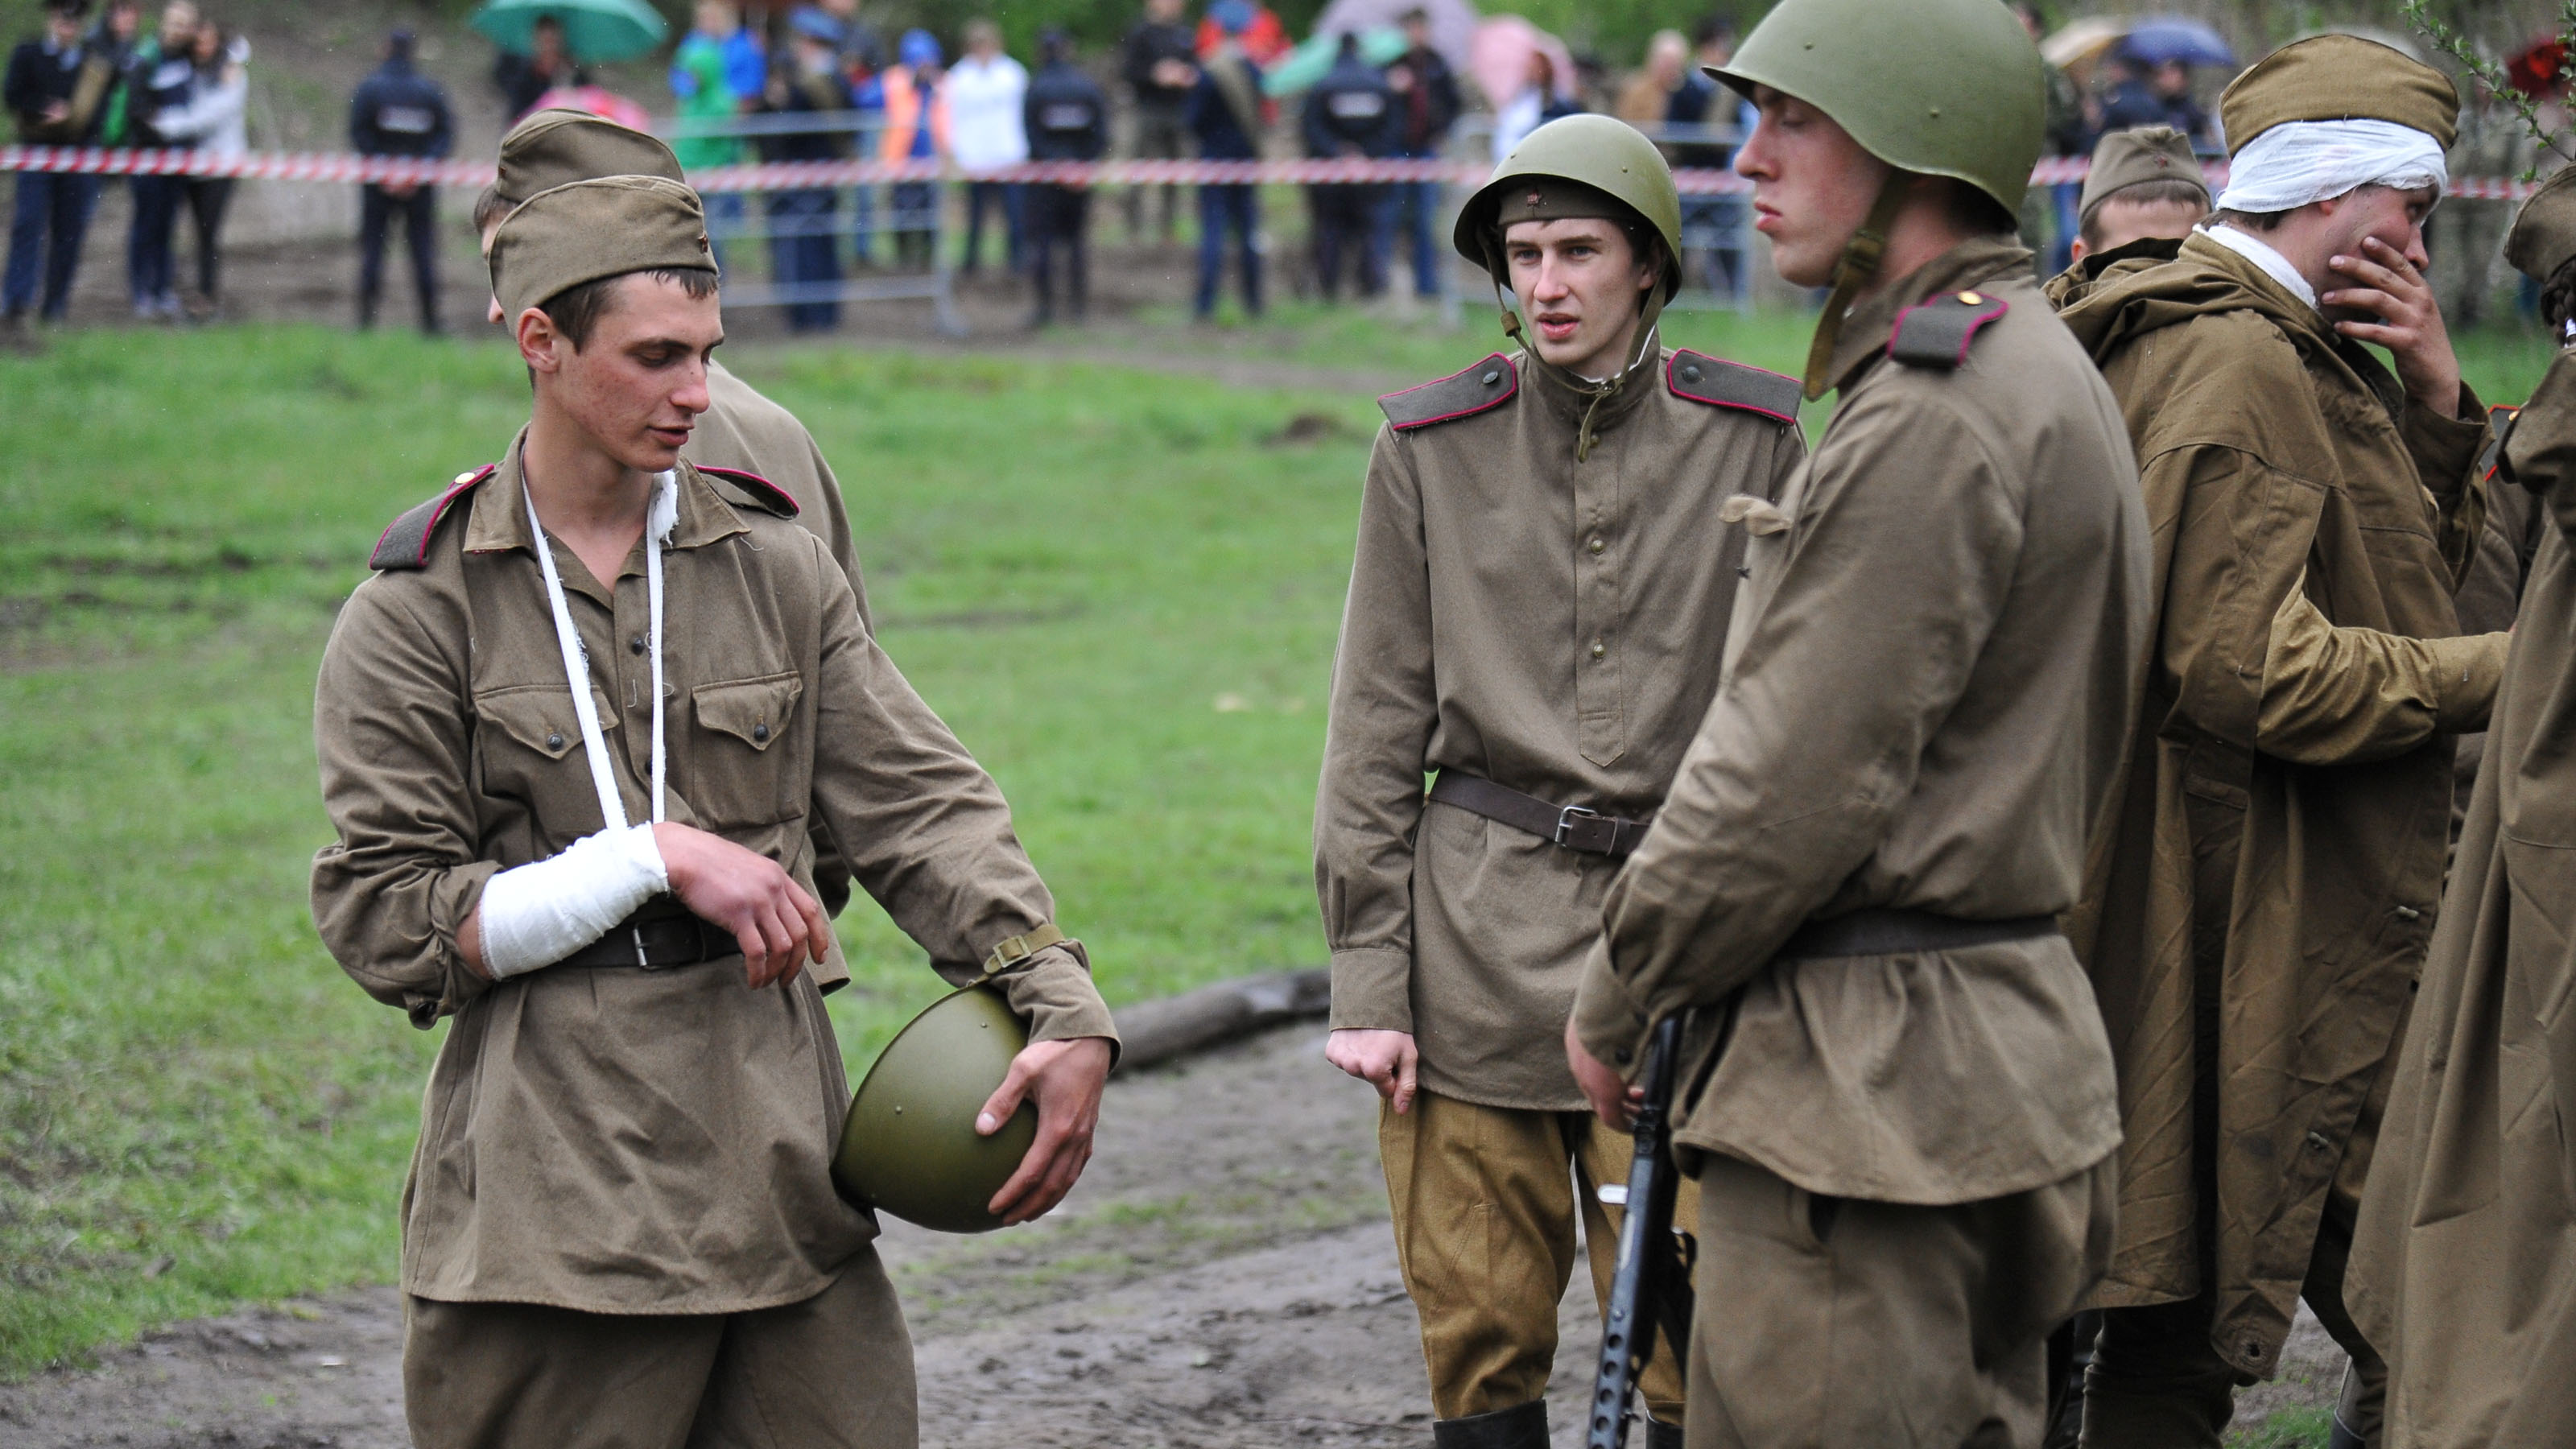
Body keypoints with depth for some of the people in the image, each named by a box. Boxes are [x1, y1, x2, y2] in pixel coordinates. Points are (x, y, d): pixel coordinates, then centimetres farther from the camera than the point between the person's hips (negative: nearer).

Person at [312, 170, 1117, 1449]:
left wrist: (1065, 1013, -9)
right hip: (553, 1214, -3)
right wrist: (661, 858, -12)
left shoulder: (775, 571, 11)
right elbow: (386, 923, -5)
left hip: (782, 1186, 3)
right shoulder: (414, 618, 0)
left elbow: (924, 808, 6)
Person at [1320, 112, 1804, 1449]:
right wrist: (1366, 980, 0)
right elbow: (1376, 727, 6)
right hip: (1475, 926, 1)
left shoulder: (1754, 438, 2)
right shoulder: (1431, 446, 4)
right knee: (1480, 1339, 1)